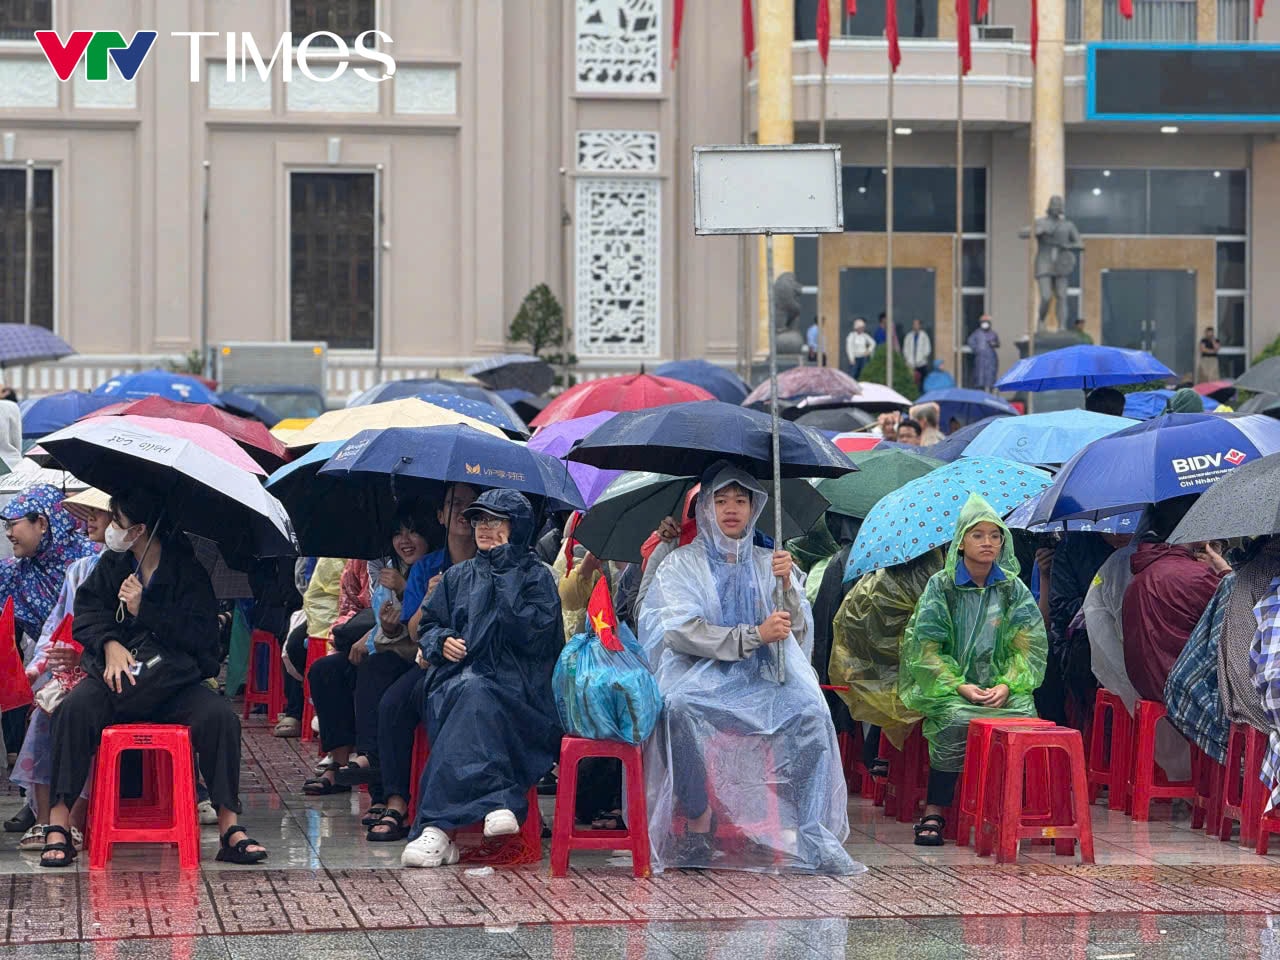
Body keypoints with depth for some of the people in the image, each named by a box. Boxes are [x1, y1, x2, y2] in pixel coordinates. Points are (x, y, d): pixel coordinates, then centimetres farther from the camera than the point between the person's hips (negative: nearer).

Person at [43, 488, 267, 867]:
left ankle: (230, 827, -23)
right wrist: (110, 645, -15)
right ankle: (58, 824, -28)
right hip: (117, 670, 2)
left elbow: (201, 633, -8)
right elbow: (86, 611, 6)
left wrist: (143, 610, -13)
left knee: (220, 717, -30)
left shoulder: (187, 569, 0)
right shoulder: (113, 565, 12)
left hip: (175, 680, -2)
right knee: (75, 709, -30)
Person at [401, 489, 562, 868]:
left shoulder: (536, 576, 9)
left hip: (516, 691, -3)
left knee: (475, 694, -37)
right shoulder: (458, 576, 23)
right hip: (456, 681, 3)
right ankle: (496, 801, -45)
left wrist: (505, 574, -7)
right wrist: (442, 641, 0)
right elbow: (428, 625, 23)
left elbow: (531, 630, -8)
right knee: (467, 689, -35)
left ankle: (436, 827, -46)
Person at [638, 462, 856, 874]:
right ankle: (697, 829, -27)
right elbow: (681, 632, -8)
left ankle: (811, 833, -28)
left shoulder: (769, 563, 17)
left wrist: (787, 585, -12)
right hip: (701, 675, -2)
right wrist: (754, 635, -16)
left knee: (809, 708, -29)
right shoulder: (681, 565, 8)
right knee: (681, 708, -36)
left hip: (763, 677, 2)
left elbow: (799, 631, 7)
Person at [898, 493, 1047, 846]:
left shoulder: (1013, 588, 10)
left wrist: (1006, 686, -14)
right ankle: (934, 813, -26)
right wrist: (959, 686, -16)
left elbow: (1030, 643, 4)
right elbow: (927, 645, -3)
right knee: (955, 720, -34)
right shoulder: (941, 586, 3)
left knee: (1024, 716, -30)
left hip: (1001, 684, 2)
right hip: (948, 683, -2)